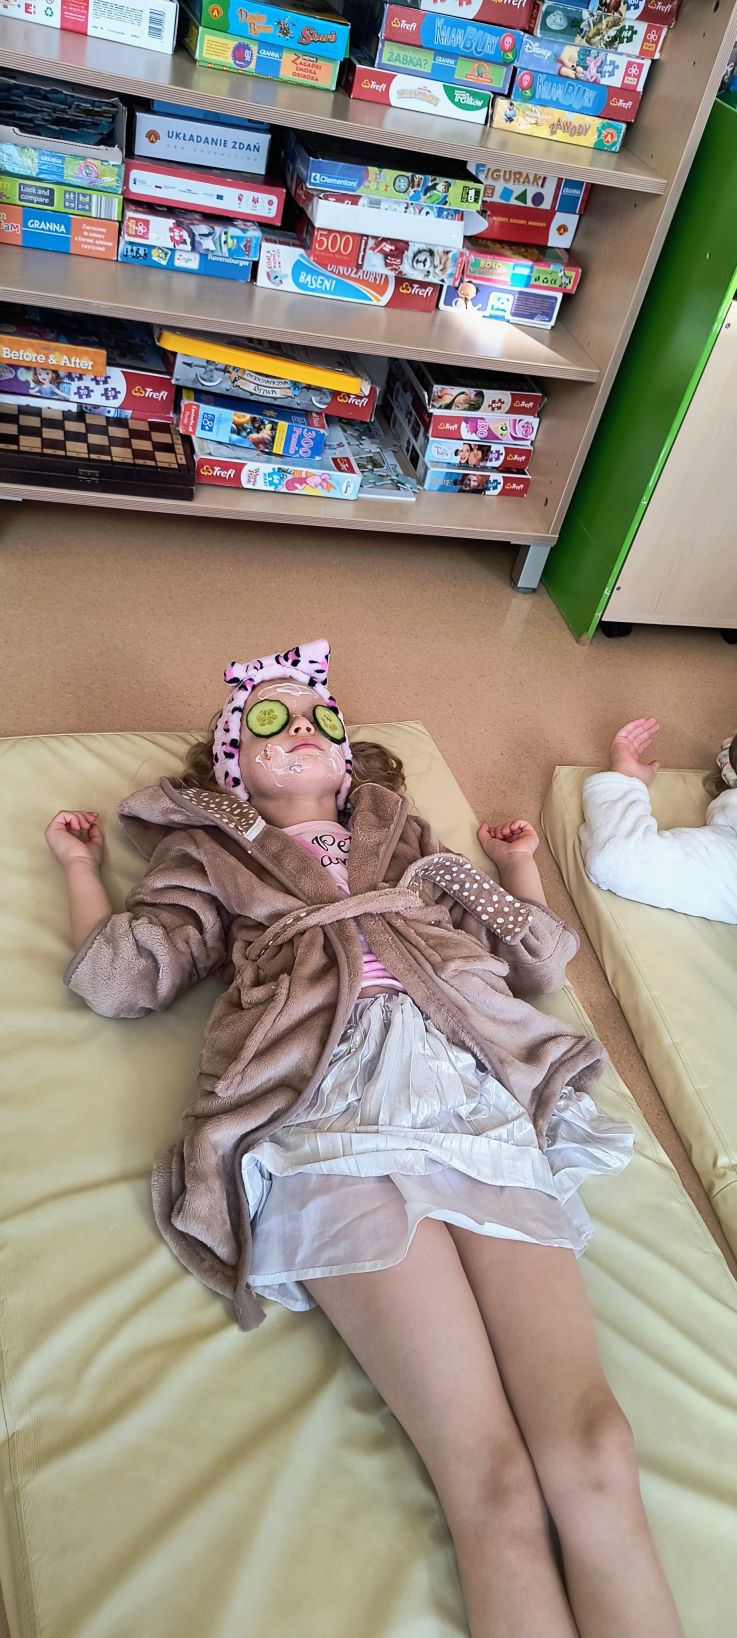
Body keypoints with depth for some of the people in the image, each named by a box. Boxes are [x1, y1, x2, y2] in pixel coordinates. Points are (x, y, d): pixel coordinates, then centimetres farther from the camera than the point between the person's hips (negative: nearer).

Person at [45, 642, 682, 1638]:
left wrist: (518, 864, 44)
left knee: (593, 1455, -20)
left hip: (483, 1087, 3)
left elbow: (542, 959, 28)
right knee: (492, 1484, -20)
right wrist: (81, 866, 30)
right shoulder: (208, 855, 29)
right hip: (331, 1097, -2)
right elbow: (116, 979, 13)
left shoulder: (408, 843, 33)